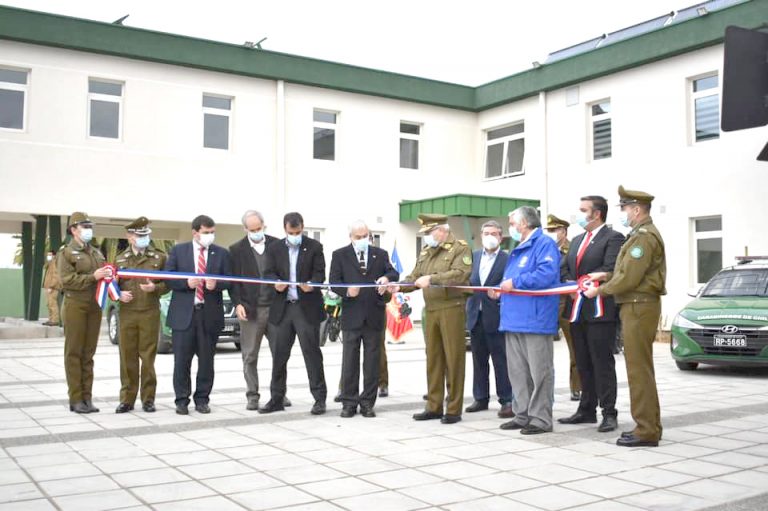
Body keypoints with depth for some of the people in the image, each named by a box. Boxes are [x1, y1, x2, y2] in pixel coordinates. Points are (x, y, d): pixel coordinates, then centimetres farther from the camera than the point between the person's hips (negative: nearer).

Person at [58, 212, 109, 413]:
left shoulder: (97, 253, 17)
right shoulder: (66, 253, -2)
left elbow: (104, 275, 25)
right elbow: (67, 280, -13)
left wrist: (108, 276, 2)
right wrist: (93, 277, -19)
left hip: (95, 306, 6)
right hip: (75, 305, -6)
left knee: (88, 353, 8)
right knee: (74, 353, -1)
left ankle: (87, 397, 12)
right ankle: (76, 399, 2)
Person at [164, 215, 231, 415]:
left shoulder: (221, 253, 8)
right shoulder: (178, 251, 6)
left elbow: (229, 280, 6)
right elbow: (168, 278, 3)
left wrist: (216, 284, -14)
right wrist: (186, 283, -14)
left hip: (210, 314, 1)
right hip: (184, 313, -1)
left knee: (206, 360, 6)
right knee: (182, 360, 1)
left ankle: (202, 399, 17)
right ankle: (182, 400, 12)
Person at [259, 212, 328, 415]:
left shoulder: (314, 247, 3)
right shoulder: (275, 248, 11)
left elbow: (320, 272, -2)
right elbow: (269, 272, 6)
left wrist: (312, 284, -24)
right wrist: (276, 282, -17)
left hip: (307, 307, -3)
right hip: (282, 307, 3)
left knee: (312, 352, -2)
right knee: (279, 355, 7)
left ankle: (319, 398, 5)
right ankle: (277, 398, 18)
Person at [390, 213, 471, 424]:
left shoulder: (460, 248, -6)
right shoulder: (425, 252, 18)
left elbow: (460, 274, -21)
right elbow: (415, 277, 16)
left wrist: (432, 278, -24)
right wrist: (399, 286, -3)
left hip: (451, 309, -7)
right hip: (431, 311, 7)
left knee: (453, 359, -2)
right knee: (433, 359, 11)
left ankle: (454, 409, 5)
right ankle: (434, 406, 19)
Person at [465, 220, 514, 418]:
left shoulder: (507, 259, -4)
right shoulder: (474, 256, 13)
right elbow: (468, 281, 14)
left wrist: (498, 293, -26)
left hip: (495, 316, -5)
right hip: (476, 315, 5)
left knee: (501, 360, -2)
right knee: (479, 359, 12)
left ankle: (507, 401, 5)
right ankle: (481, 398, 22)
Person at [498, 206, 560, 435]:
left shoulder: (545, 244, -7)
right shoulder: (518, 249, 22)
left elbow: (547, 274, -22)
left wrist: (515, 282, -16)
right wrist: (503, 288, 7)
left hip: (535, 319, -9)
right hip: (514, 319, 9)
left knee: (539, 372, -2)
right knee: (517, 371, 12)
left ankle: (541, 418, 3)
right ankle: (522, 415, 19)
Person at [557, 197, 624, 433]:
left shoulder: (613, 238, -6)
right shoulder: (577, 240, 20)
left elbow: (609, 271, -18)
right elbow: (567, 270, 16)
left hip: (600, 311, -8)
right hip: (577, 310, 8)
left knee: (602, 363, -4)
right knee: (583, 364, 12)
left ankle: (609, 413, 2)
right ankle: (587, 410, 21)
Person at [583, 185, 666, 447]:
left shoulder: (644, 237, -15)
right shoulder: (641, 234, 17)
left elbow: (629, 278, -20)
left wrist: (599, 291, -9)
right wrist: (607, 275, 9)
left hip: (639, 308, -10)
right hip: (635, 306, 10)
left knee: (639, 369, -7)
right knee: (640, 369, 14)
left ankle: (646, 431, -2)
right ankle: (648, 425, 22)